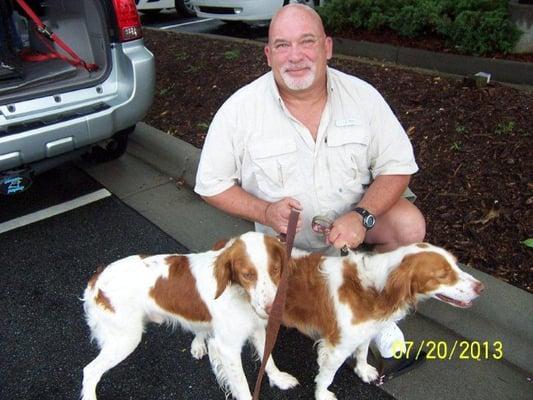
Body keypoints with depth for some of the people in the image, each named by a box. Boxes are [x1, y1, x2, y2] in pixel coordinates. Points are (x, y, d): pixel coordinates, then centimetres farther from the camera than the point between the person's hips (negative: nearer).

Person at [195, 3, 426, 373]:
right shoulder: (240, 110, -18)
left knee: (409, 224, -24)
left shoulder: (362, 96, -13)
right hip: (283, 236, 0)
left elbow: (397, 166, -9)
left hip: (350, 220, 1)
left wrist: (362, 216, -27)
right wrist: (265, 211, -27)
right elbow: (212, 184, -10)